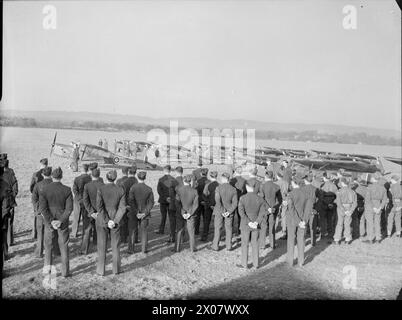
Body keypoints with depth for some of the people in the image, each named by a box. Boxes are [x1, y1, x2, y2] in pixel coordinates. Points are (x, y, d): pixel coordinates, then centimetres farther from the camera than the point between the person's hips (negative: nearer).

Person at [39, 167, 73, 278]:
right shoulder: (67, 190, -9)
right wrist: (60, 221, -10)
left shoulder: (44, 189, -8)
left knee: (48, 246, 14)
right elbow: (69, 208, -13)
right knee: (64, 246, 11)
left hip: (49, 222, 0)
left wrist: (51, 221, -11)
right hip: (63, 222, 0)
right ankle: (65, 271, 17)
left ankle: (47, 270, 16)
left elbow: (42, 208, -13)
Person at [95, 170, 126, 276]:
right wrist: (114, 222, -11)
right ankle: (116, 269, 22)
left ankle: (101, 270, 18)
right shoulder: (121, 190, -5)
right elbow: (122, 208, -10)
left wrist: (107, 221, -15)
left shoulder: (101, 189, -12)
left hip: (101, 221, -2)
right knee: (115, 246, 13)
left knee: (102, 246, 9)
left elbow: (99, 207, -19)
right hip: (115, 221, 2)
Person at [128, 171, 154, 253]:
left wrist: (136, 213, -12)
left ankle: (131, 249, 17)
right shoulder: (149, 189, -6)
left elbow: (130, 201, -15)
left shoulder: (133, 187, -12)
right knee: (144, 230, 14)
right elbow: (151, 202, -7)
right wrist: (145, 213, -7)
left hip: (133, 213, -1)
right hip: (144, 213, 1)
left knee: (132, 231, 12)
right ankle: (144, 249, 17)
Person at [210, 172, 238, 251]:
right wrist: (229, 212, -7)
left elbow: (218, 201, -19)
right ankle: (229, 246, 17)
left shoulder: (218, 188, -12)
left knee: (217, 228, 9)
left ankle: (215, 246, 15)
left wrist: (221, 211, -11)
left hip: (219, 211, -2)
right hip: (229, 211, 2)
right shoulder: (233, 189, -4)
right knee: (228, 229, 12)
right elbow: (235, 203, -7)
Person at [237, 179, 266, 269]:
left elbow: (241, 212, -19)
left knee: (245, 244, 8)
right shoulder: (260, 199, -4)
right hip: (255, 226, 3)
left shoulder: (242, 198, -14)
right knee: (255, 244, 12)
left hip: (245, 225, -3)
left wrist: (249, 223, -15)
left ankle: (244, 264, 16)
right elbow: (262, 212, -7)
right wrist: (256, 222, -11)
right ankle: (255, 264, 19)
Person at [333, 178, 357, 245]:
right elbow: (355, 203, -1)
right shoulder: (352, 191, 3)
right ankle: (348, 239, 14)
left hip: (341, 209, -3)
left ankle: (337, 240, 9)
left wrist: (344, 211, -16)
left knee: (339, 224, 7)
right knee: (347, 224, 13)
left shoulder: (339, 191, -11)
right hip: (349, 209, 3)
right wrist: (350, 211, -5)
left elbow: (338, 203, -20)